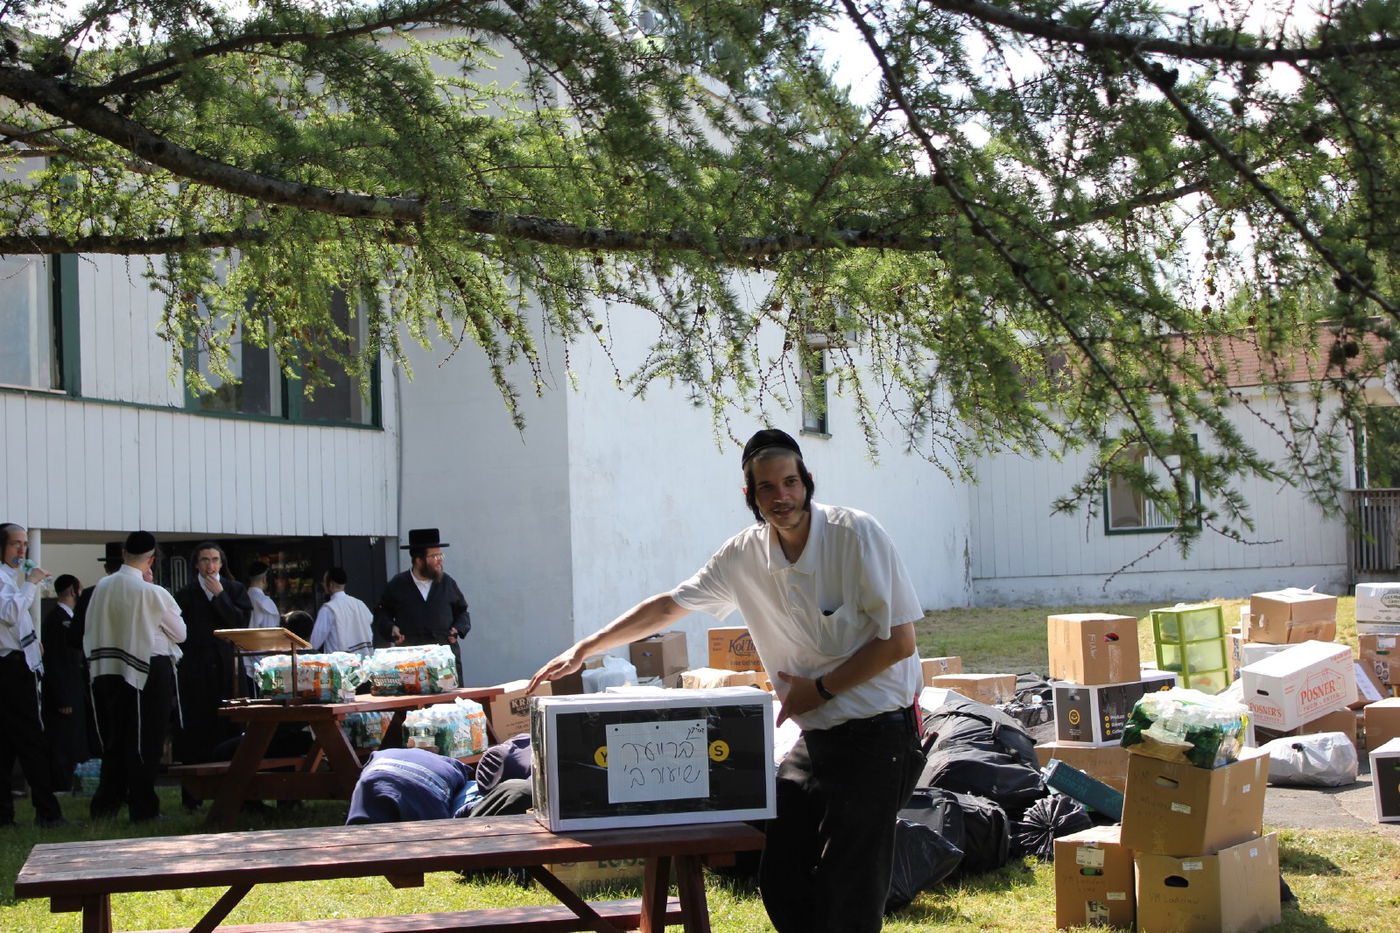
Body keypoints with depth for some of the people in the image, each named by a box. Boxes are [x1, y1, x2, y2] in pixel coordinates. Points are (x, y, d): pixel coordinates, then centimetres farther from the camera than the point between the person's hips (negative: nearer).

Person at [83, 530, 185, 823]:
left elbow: (91, 632, 8)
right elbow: (180, 633, -2)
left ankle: (105, 805, 18)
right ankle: (142, 808, 5)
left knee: (115, 739, 15)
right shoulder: (152, 593, -15)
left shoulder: (102, 587, -1)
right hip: (150, 670, -5)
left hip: (108, 669, 5)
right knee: (145, 741, 2)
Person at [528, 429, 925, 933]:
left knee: (849, 892, -9)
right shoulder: (745, 554, 2)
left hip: (878, 734, -6)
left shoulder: (857, 534, -14)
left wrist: (820, 690, -10)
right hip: (816, 736, 6)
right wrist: (582, 650, 10)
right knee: (780, 877, 5)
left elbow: (899, 642, -13)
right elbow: (668, 606, 12)